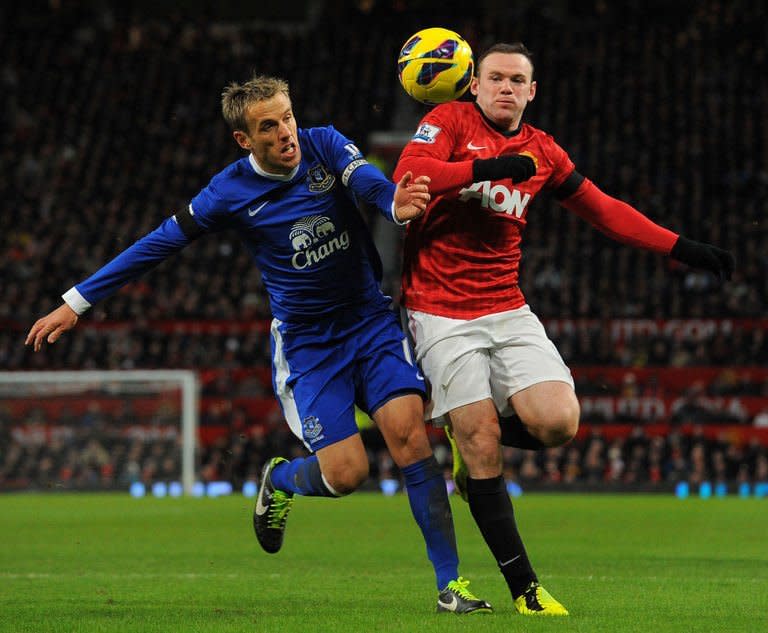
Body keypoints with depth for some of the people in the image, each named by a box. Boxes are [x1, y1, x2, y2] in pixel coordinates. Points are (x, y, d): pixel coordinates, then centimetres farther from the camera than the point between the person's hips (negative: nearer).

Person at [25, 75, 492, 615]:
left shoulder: (325, 146, -7)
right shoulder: (230, 193, -9)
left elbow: (368, 181, -27)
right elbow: (159, 244, -1)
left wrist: (395, 203, -52)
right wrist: (77, 302, 1)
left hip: (372, 320, 2)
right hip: (306, 341, -1)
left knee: (410, 432, -16)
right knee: (346, 472, -11)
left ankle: (450, 582, -9)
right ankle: (280, 482, 26)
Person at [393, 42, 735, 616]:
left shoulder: (541, 151, 12)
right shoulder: (449, 121, -2)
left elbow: (604, 209, 19)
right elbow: (408, 175, -19)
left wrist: (683, 249, 15)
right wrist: (487, 167, -27)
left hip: (507, 309, 4)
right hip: (441, 313, -4)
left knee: (558, 423, -17)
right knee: (482, 451, -9)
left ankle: (471, 435, 15)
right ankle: (523, 587, 1)